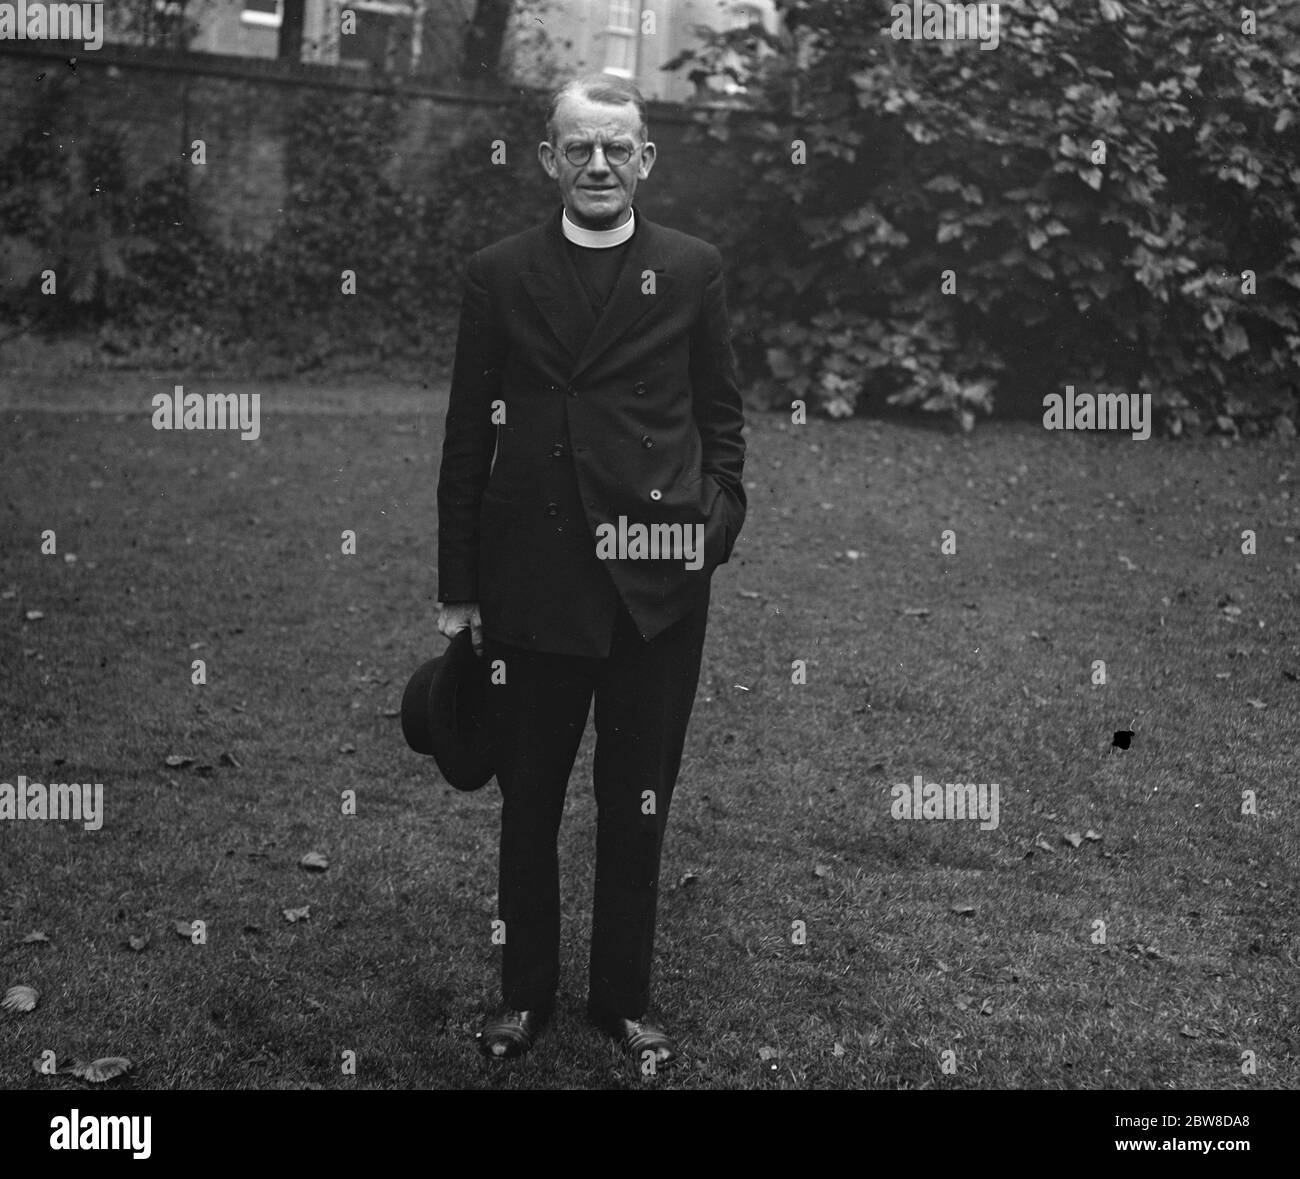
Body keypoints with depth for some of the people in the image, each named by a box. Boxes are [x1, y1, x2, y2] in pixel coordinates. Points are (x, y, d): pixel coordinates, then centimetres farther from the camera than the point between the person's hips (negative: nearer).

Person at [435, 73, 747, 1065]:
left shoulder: (694, 270, 4)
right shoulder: (498, 275, 4)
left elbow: (722, 416, 8)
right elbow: (468, 436, 4)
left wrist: (717, 517, -8)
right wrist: (457, 590, 2)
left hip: (656, 580, 0)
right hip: (529, 576, 1)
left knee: (639, 804, 10)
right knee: (526, 798, 12)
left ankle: (625, 996, 26)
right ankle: (526, 991, 28)